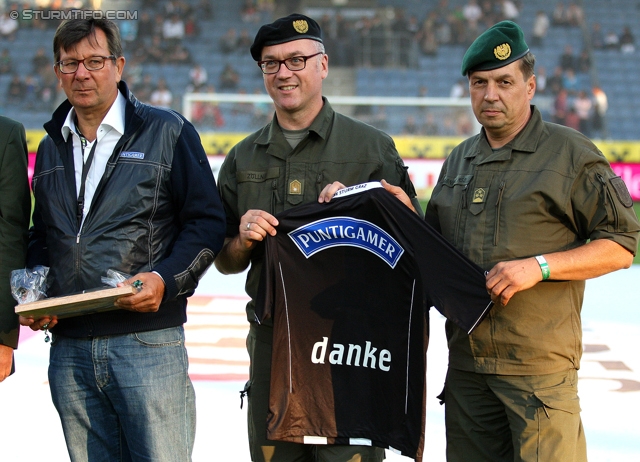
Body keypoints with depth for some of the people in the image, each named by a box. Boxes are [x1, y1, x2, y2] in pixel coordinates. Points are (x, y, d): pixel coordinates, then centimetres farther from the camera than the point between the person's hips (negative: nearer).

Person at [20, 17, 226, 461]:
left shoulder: (167, 131, 1)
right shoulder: (52, 147, 16)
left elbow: (207, 221, -1)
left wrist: (166, 279, -15)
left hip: (148, 342, -5)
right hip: (69, 348, 5)